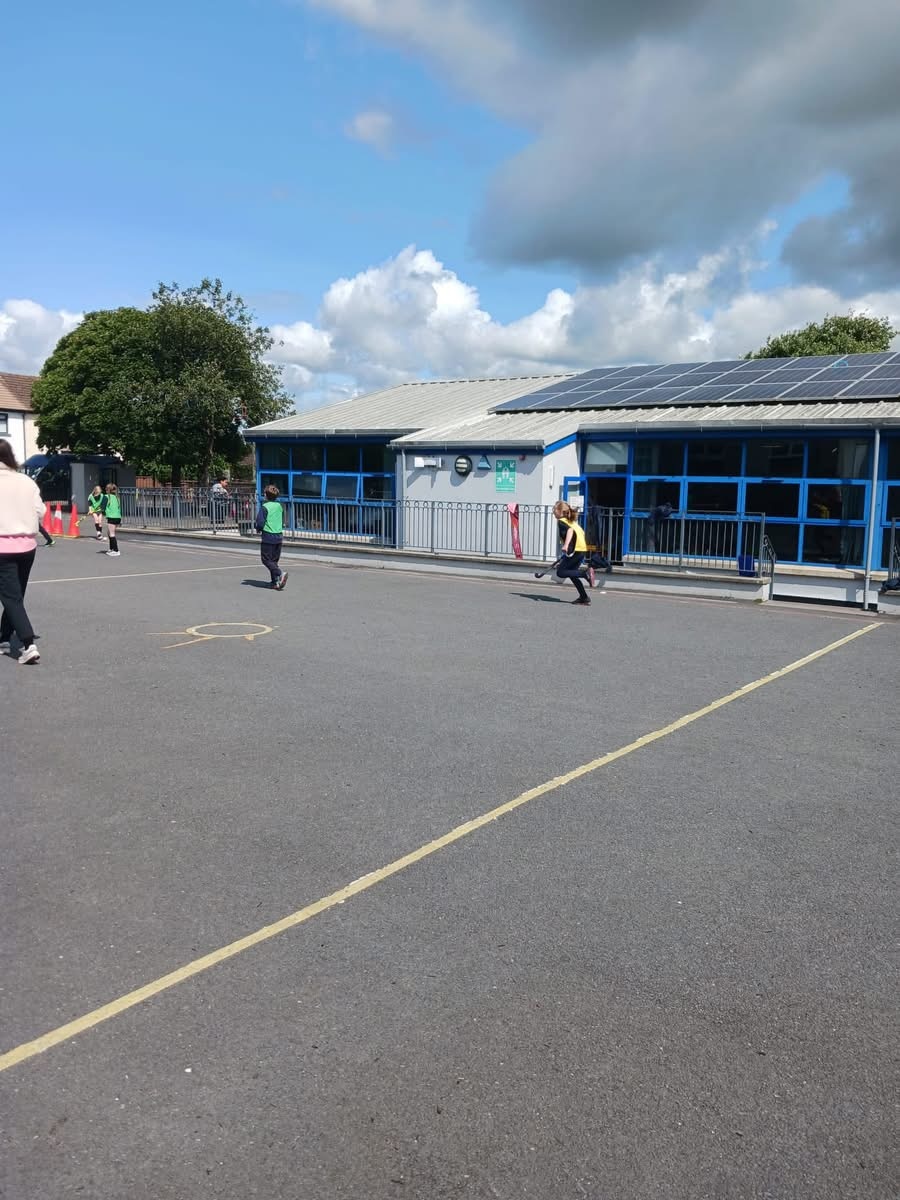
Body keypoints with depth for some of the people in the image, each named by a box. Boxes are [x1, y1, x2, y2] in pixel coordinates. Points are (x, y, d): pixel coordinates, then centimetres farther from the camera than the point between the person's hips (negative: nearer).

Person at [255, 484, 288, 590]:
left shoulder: (264, 507, -11)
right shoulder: (279, 506, 8)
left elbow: (260, 522, -15)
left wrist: (258, 529, 4)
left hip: (268, 537, -6)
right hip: (279, 536, 6)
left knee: (266, 559, 1)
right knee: (274, 560, 13)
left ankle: (280, 574, -20)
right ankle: (276, 582, 10)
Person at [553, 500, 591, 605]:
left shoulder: (561, 521, -2)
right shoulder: (571, 521, 23)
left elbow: (570, 530, -21)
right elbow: (581, 532, 26)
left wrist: (566, 545, -33)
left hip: (576, 549, -9)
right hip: (583, 548, 9)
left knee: (560, 572, -5)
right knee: (571, 572, 19)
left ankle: (586, 573, -19)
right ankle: (584, 597, 15)